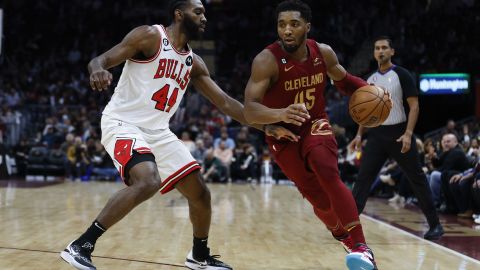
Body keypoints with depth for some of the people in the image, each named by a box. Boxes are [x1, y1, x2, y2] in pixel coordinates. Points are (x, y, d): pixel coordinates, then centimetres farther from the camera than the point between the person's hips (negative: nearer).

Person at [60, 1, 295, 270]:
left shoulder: (193, 63, 11)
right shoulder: (150, 36, -9)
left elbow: (224, 102, 14)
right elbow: (101, 60, -14)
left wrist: (268, 126, 8)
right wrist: (98, 69, -40)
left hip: (158, 131, 8)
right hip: (123, 123, -8)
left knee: (200, 192, 8)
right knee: (148, 182, -33)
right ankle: (81, 246, -26)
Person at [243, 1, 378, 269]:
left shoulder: (323, 53, -11)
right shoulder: (267, 61, -26)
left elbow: (342, 79, 11)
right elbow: (250, 110, -35)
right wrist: (280, 114, -55)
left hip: (316, 125, 2)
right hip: (283, 134, -2)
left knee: (329, 176, -23)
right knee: (317, 195, 2)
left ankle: (361, 247, -23)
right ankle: (344, 235, 33)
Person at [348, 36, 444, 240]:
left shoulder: (402, 75, -6)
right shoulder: (370, 80, 11)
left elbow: (414, 106, -10)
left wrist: (408, 134, -20)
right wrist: (359, 135, 9)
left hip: (399, 133, -4)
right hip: (377, 134, 5)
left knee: (417, 179, 2)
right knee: (363, 177, -5)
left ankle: (435, 224, 11)